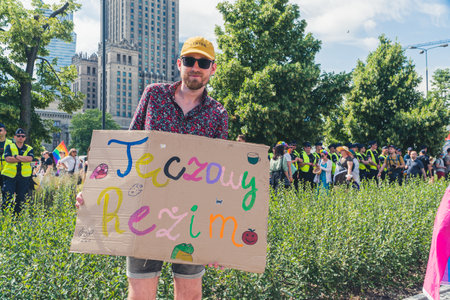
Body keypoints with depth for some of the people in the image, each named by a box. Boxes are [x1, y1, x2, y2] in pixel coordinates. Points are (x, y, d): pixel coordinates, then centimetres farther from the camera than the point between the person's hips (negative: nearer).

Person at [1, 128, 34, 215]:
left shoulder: (29, 149, 11)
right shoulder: (9, 147, 7)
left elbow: (30, 158, -9)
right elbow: (8, 159, -11)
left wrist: (16, 156, -12)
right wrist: (24, 158, -11)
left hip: (24, 177, 2)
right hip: (10, 176, -2)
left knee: (21, 199, 5)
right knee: (7, 197, -6)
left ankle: (17, 216, 15)